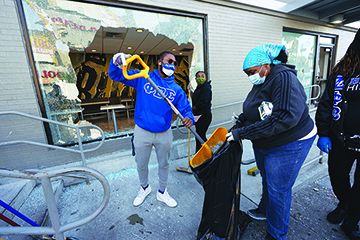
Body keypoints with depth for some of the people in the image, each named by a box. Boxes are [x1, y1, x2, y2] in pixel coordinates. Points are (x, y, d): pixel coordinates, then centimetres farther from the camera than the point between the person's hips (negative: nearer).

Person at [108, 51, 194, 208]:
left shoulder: (176, 89, -1)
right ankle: (144, 187, 50)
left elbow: (186, 108, -4)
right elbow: (115, 75, -1)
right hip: (142, 132, -1)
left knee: (164, 164, 19)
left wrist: (189, 118, -29)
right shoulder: (143, 78, -4)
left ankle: (162, 192, 46)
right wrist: (117, 61, -23)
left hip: (164, 134, 2)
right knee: (141, 165, 18)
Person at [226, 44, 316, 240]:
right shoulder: (261, 82, 4)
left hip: (288, 145, -8)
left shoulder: (284, 78, -23)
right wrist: (241, 120, -7)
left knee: (278, 189, 6)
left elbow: (285, 118, -35)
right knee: (267, 180, 25)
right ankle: (265, 210, 51)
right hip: (263, 144, 8)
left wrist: (243, 132, -34)